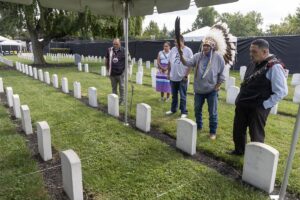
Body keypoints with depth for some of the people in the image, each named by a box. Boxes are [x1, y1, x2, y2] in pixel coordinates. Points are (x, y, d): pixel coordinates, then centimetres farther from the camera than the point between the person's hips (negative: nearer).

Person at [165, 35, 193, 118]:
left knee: (182, 96, 3)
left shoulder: (188, 50, -7)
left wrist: (186, 75, -13)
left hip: (182, 78, -4)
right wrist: (168, 73, 9)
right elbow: (169, 62, 11)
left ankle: (184, 112, 13)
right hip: (173, 77, 5)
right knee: (174, 95, 17)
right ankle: (173, 109, 31)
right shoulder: (173, 50, 6)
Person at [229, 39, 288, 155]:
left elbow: (281, 92, -19)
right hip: (243, 105, 8)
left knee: (256, 135, 8)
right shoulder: (253, 64, 7)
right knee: (238, 130, 21)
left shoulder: (274, 66, -17)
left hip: (258, 108, -8)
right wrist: (241, 99, 12)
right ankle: (239, 150, 45)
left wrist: (264, 105, -17)